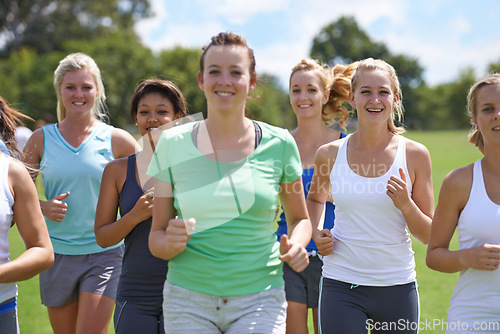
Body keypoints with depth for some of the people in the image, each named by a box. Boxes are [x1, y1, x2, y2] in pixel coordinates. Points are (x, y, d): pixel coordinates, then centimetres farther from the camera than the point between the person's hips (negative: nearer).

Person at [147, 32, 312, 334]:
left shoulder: (279, 144, -1)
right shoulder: (173, 144, 0)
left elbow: (300, 218, 15)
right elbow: (156, 238, 5)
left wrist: (296, 246, -7)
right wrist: (172, 243, -17)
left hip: (259, 299, 0)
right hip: (188, 298, 1)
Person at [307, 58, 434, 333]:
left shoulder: (415, 155, -2)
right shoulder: (330, 154, 0)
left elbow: (429, 236, 1)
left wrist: (405, 205, -16)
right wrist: (315, 234, 5)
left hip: (397, 287, 1)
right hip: (341, 285, 0)